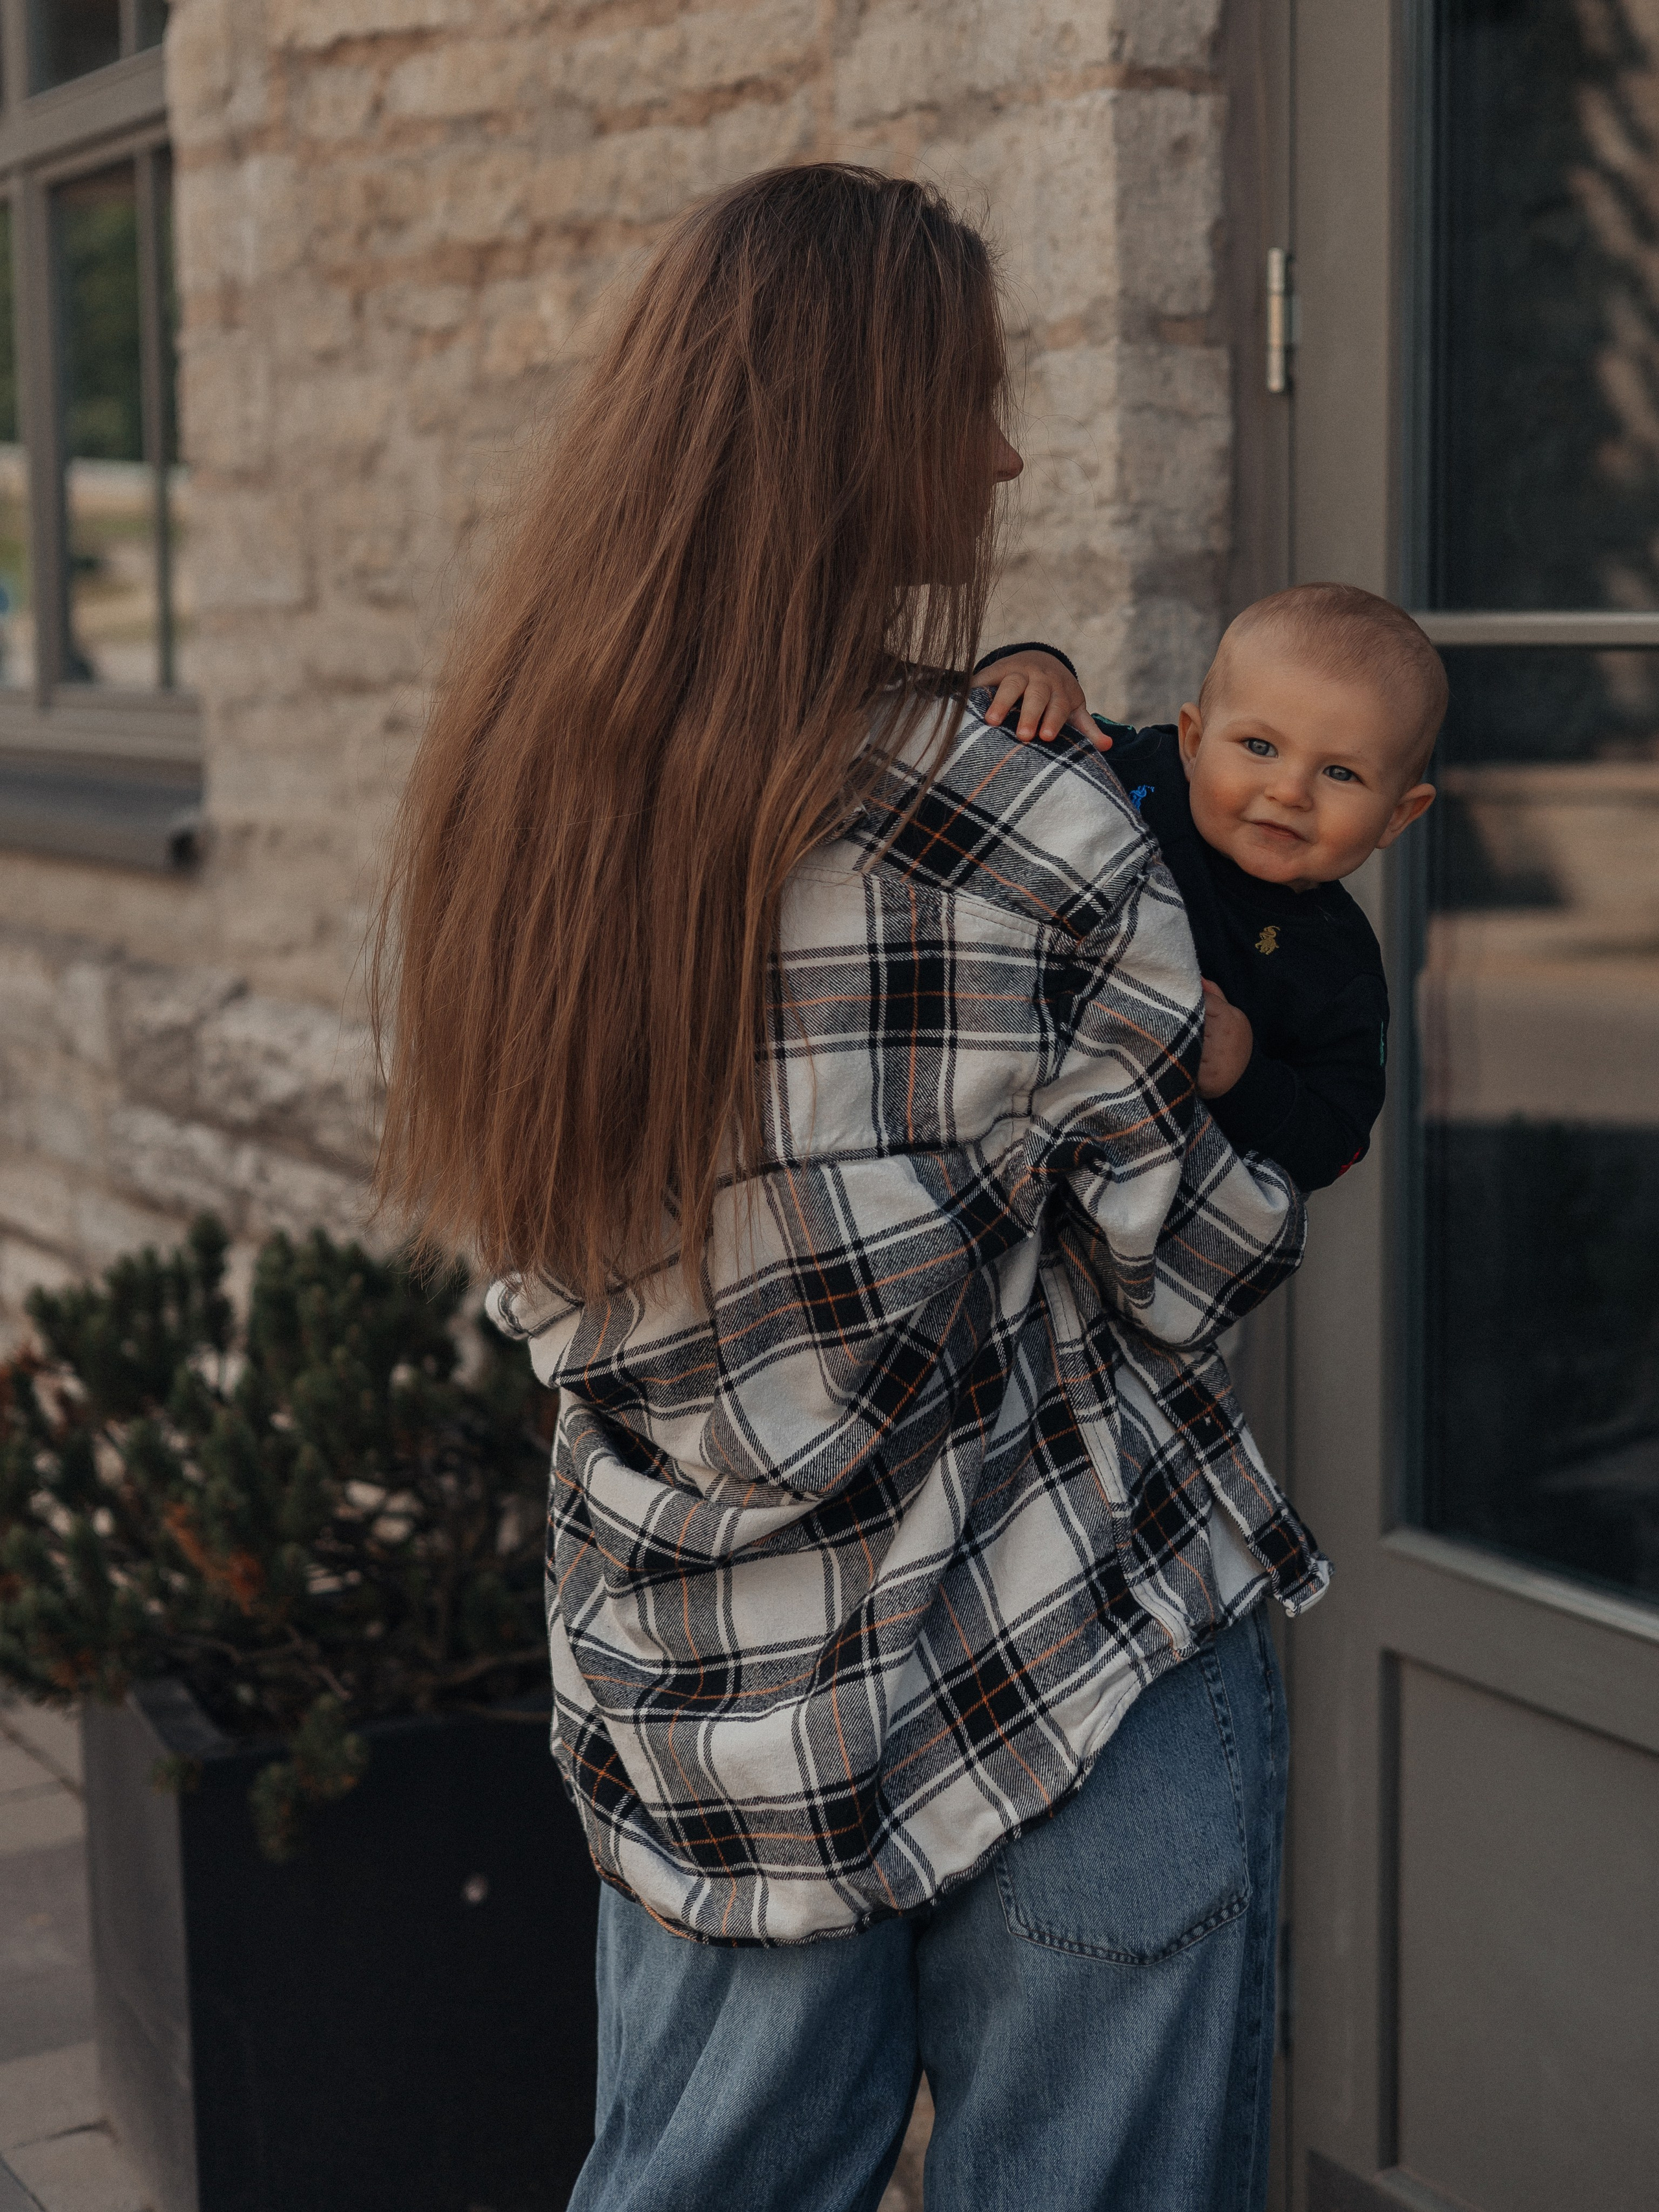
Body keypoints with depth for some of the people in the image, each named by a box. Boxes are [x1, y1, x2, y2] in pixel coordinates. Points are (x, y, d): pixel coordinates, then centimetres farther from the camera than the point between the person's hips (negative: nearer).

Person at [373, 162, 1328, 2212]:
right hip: (1071, 1667, -5)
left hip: (688, 1714, 6)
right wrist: (1283, 1181, 16)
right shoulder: (1040, 848, -20)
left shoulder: (492, 811, -3)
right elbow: (1187, 1261, -7)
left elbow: (550, 1271, 6)